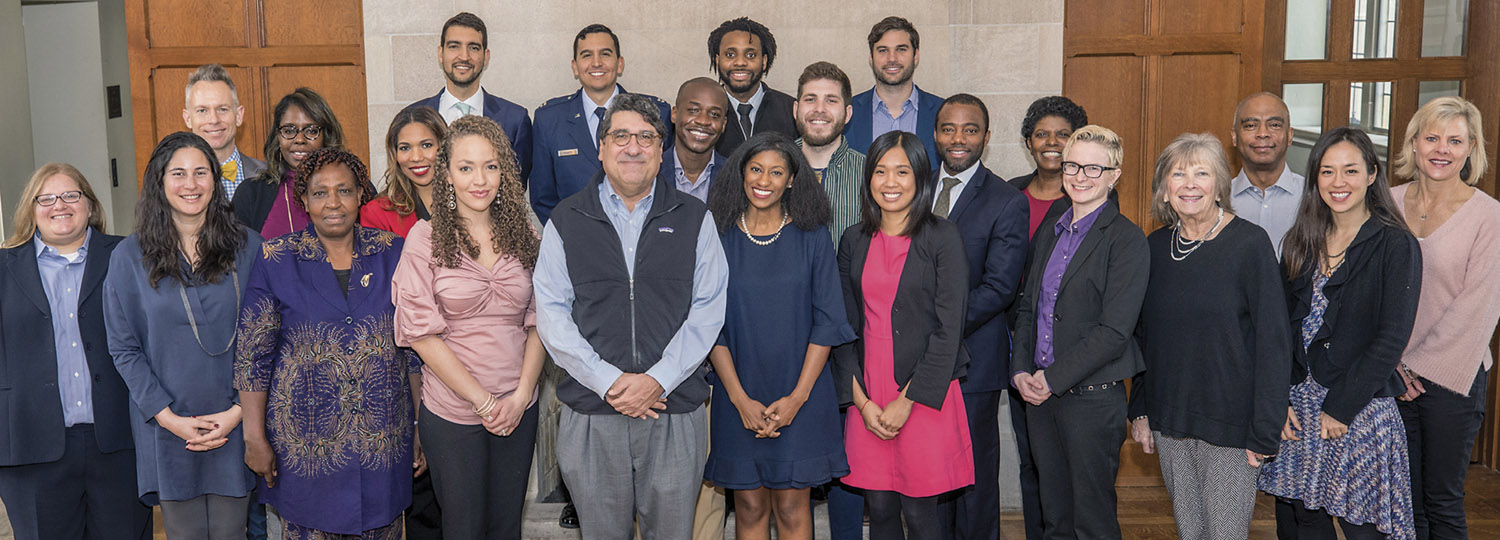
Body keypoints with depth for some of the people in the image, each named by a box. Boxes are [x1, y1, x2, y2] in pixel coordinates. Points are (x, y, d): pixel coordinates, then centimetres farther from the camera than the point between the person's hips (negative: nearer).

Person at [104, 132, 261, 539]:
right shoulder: (129, 256, 0)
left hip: (235, 425, 0)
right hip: (168, 429, 0)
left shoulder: (246, 246, 0)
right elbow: (123, 348, 0)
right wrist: (169, 418, -8)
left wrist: (240, 410, -8)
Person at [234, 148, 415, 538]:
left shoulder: (392, 253, 2)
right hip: (306, 443, -1)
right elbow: (252, 356, -1)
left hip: (384, 442, 2)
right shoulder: (277, 259, -2)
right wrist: (254, 437, -4)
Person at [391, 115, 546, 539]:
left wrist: (521, 395, -8)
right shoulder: (426, 238, -7)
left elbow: (538, 321, 4)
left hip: (519, 410, 3)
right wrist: (482, 401, -12)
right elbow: (422, 333, -10)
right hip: (451, 412, -3)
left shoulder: (522, 233, 3)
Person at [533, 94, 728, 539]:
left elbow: (708, 311, -1)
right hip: (591, 411, 0)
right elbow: (552, 314, -1)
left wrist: (658, 379, -12)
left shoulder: (694, 219, 5)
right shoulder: (567, 221, 5)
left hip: (676, 410, 0)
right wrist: (608, 381, -12)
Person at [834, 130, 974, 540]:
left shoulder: (943, 237, -4)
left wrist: (907, 401, -12)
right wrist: (862, 400, -4)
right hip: (867, 396, 4)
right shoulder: (855, 241, 9)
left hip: (926, 395, -3)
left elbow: (948, 329, -8)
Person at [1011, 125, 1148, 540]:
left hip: (1093, 397, -6)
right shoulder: (1048, 233, 12)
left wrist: (1053, 378, -14)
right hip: (1040, 395, 6)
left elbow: (1114, 331, -16)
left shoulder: (1126, 240, -10)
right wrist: (1021, 371, 1)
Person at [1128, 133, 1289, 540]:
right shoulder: (1156, 246, 5)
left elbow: (1274, 341, -11)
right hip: (1169, 420, 5)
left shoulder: (1249, 244, -10)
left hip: (1229, 424, -5)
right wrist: (1140, 410, 11)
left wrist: (1264, 432, -13)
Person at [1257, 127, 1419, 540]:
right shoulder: (1301, 243, 9)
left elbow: (1392, 338, -11)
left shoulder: (1395, 245, -6)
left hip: (1360, 409, -4)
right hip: (1297, 404, 5)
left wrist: (1341, 407, -13)